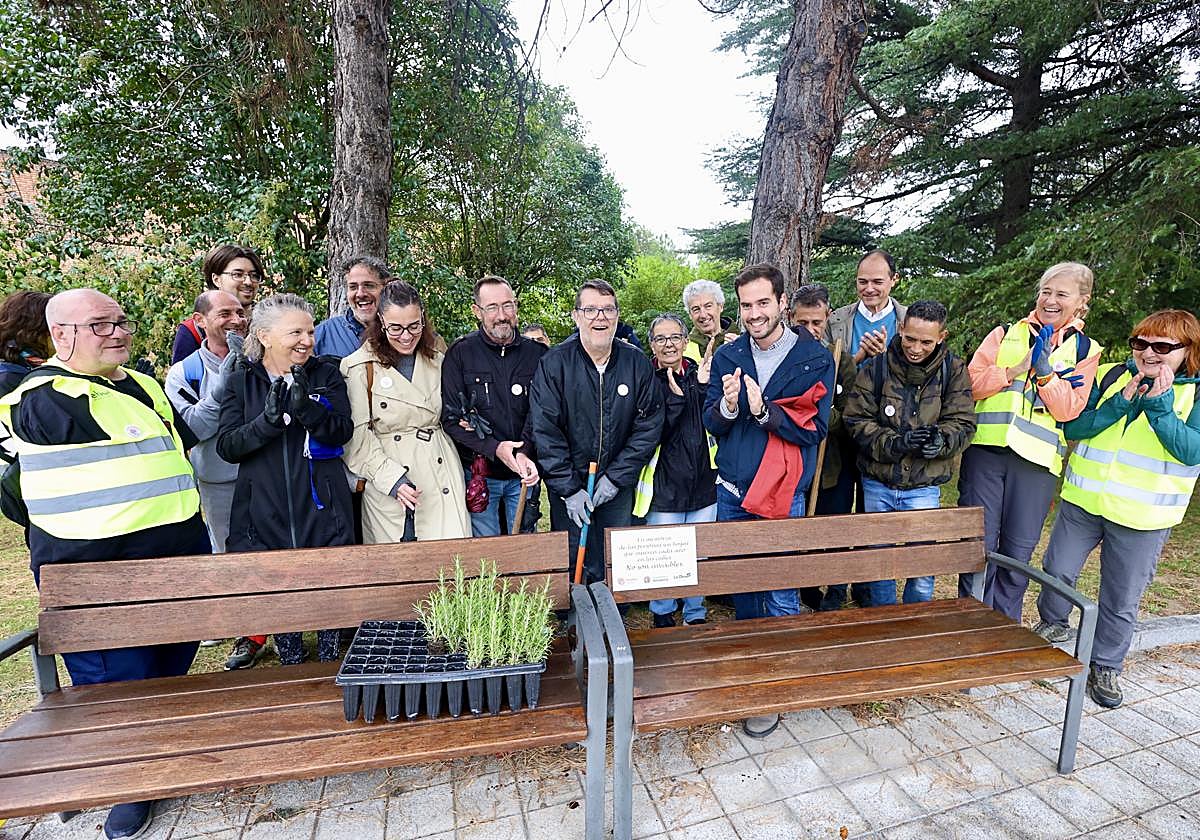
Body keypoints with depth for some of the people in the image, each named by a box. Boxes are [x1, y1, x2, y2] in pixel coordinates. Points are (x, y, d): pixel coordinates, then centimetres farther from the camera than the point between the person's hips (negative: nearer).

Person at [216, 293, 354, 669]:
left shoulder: (326, 374, 2)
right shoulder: (241, 380, 3)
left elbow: (343, 431, -8)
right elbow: (226, 446, -4)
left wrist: (306, 407, -24)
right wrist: (267, 421, -21)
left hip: (321, 507, 0)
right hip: (264, 510, 1)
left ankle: (331, 666, 30)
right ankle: (291, 667, 34)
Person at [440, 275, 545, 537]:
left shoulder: (537, 353, 3)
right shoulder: (460, 353, -3)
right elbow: (451, 418, -8)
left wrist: (525, 452, -21)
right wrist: (494, 449, -19)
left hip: (524, 473, 2)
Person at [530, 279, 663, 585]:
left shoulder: (637, 363, -3)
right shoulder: (553, 364, -10)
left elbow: (649, 425, -3)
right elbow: (545, 431, -11)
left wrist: (616, 478, -8)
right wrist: (569, 489, -13)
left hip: (619, 488, 2)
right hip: (569, 489, -2)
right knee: (576, 569, 6)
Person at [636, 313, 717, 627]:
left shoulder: (700, 374, 5)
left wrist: (703, 388, -15)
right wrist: (676, 398, -22)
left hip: (702, 482, 3)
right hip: (664, 486, -3)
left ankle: (696, 614, 34)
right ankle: (662, 615, 32)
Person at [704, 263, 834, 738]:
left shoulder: (815, 359, -5)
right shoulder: (727, 357, 4)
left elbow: (814, 429, -11)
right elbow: (711, 424, 0)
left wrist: (764, 411, -25)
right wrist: (728, 404, -21)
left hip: (784, 495, -3)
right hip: (731, 492, 4)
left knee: (781, 596, 0)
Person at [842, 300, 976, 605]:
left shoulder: (954, 371, -2)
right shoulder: (876, 368, -5)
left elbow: (962, 423, -4)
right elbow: (857, 421, -7)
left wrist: (941, 440, -25)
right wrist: (894, 442, -22)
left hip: (924, 487, 0)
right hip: (877, 485, 0)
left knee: (922, 567, 7)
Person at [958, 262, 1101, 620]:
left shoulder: (1085, 350, 11)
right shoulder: (1005, 334, 10)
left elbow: (1068, 409, 0)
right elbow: (972, 383, -1)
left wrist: (1046, 373, -14)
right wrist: (1016, 369, -14)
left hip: (1037, 459, 1)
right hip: (986, 450, -1)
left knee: (1018, 555, 8)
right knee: (979, 547, 1)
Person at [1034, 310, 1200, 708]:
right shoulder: (1108, 376, 1)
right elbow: (1072, 427, -5)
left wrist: (1160, 406, -21)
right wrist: (1119, 404, -17)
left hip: (1142, 517, -1)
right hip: (1083, 500, 1)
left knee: (1122, 599, 10)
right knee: (1057, 570, 10)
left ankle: (1105, 667, 28)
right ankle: (1052, 624, 38)